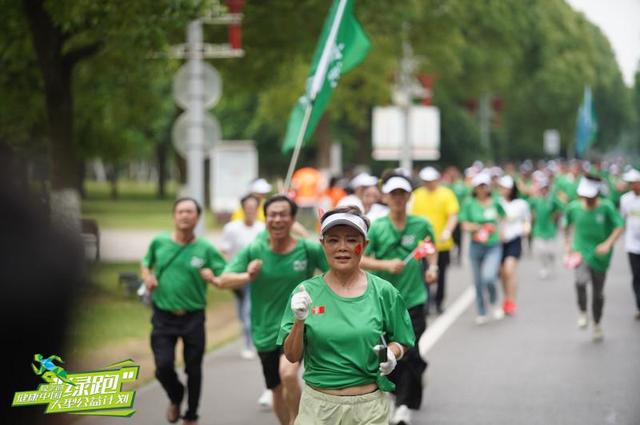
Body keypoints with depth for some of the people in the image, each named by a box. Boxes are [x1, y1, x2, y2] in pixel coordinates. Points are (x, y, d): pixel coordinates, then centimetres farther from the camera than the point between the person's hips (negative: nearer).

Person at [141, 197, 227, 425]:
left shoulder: (206, 249, -6)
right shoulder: (159, 242, -1)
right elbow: (146, 264, 17)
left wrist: (213, 278, -26)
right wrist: (147, 276, -4)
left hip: (193, 318, -1)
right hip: (163, 316, 1)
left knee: (193, 369, 9)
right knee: (163, 366, -9)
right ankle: (175, 398, 26)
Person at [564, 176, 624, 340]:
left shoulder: (606, 207, -12)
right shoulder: (574, 208, -5)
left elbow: (620, 226, -15)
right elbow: (567, 225, 14)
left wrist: (608, 244, -28)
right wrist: (567, 244, 13)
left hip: (599, 256, 0)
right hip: (581, 252, 0)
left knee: (598, 292, 12)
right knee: (581, 281, -29)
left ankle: (597, 324, 35)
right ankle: (582, 312, -5)